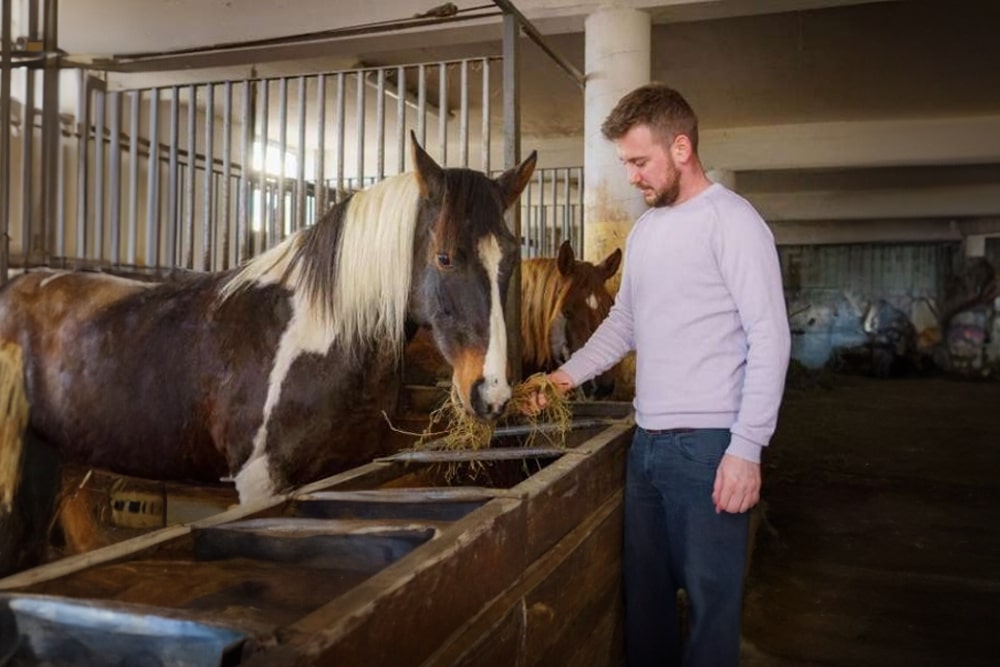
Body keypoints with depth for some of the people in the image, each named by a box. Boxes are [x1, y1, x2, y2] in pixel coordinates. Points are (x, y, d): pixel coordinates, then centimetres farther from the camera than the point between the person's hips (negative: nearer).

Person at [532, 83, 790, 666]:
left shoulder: (731, 220, -9)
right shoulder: (645, 229, 14)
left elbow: (771, 338, -14)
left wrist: (746, 448, -18)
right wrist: (569, 375, 8)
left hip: (708, 444, -7)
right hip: (648, 441, 8)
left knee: (711, 598, 2)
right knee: (644, 592, 17)